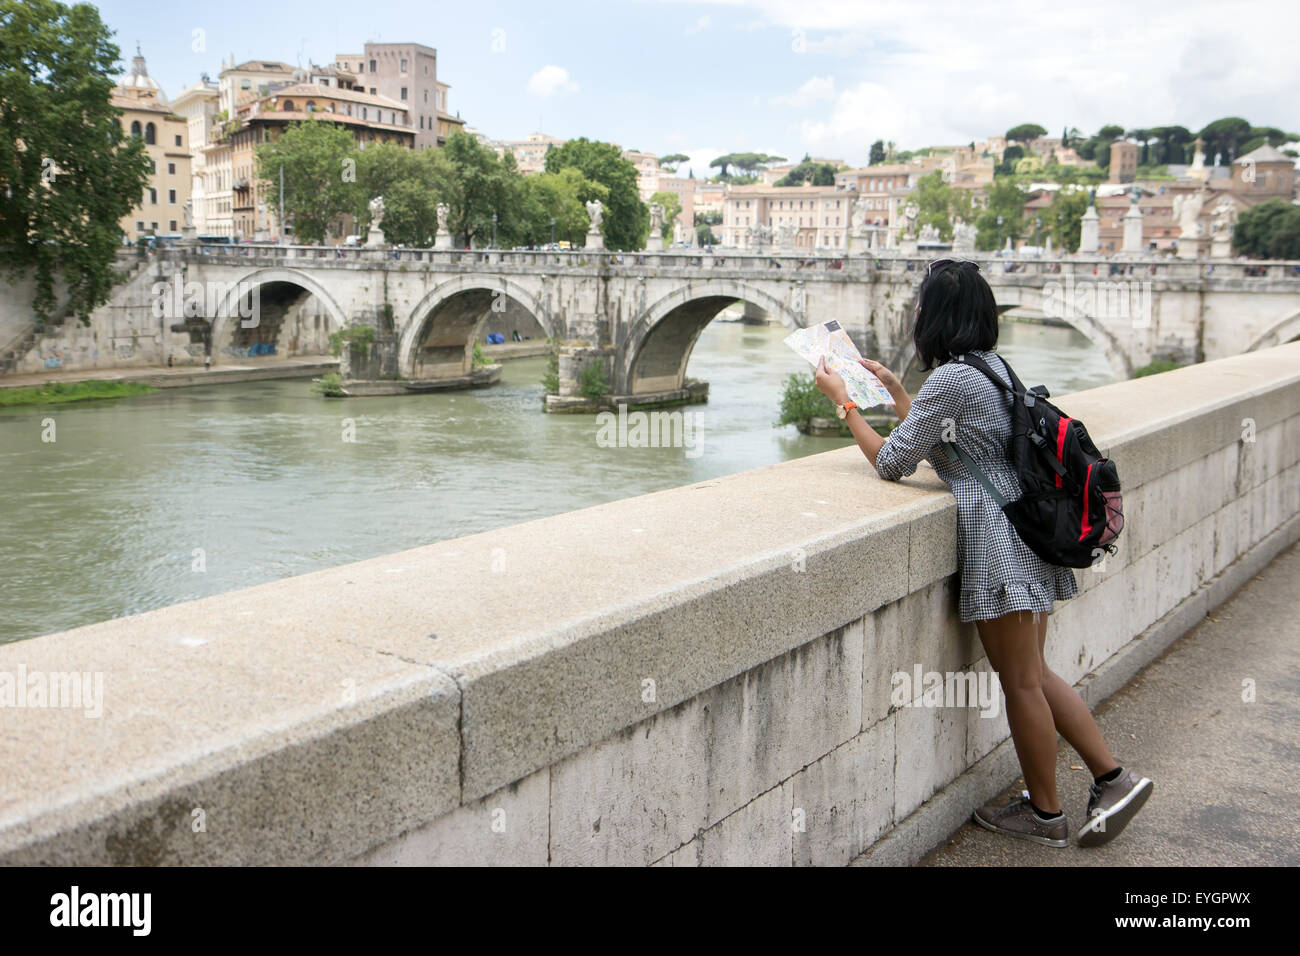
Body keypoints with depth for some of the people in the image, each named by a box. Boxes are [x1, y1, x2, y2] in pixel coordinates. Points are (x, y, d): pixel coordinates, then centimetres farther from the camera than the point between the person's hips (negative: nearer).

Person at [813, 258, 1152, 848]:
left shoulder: (950, 379, -17)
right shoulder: (992, 366, 13)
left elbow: (891, 462, -11)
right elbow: (930, 442, 20)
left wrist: (843, 402, -2)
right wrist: (894, 390, 27)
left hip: (997, 535, -10)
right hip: (1028, 533, 10)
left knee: (1021, 683, 5)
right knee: (1034, 675, 18)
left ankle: (1044, 814, 19)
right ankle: (1113, 779, 22)